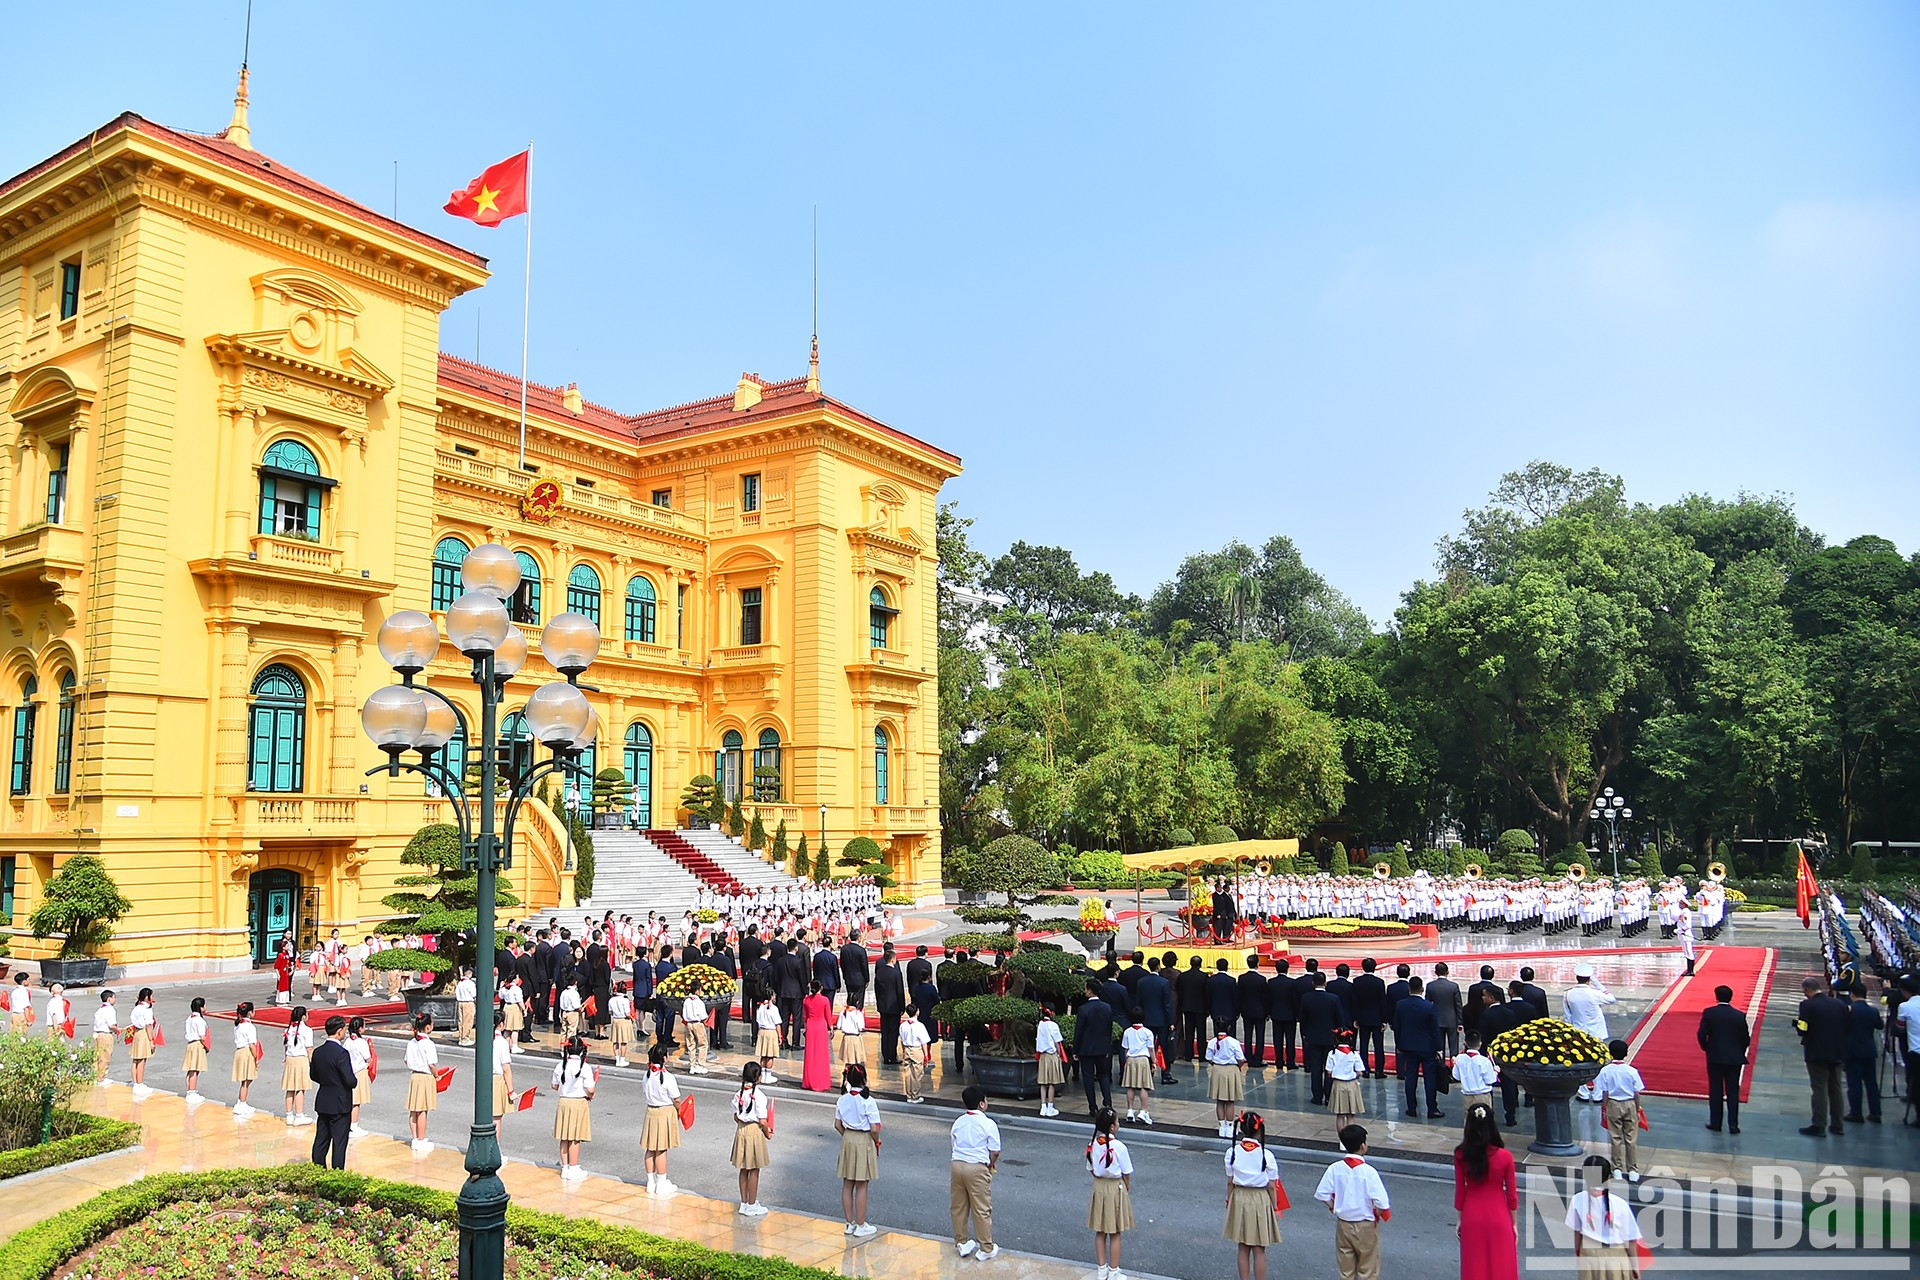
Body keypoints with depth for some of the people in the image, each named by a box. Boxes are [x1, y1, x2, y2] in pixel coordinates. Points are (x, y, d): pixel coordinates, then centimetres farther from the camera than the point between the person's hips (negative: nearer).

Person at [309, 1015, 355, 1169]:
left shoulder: (318, 1052, 1)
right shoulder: (341, 1053, -22)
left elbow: (314, 1075, 12)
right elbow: (350, 1081, -22)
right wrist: (354, 1081, -1)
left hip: (322, 1103, 7)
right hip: (340, 1104, -7)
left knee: (321, 1140, 16)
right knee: (339, 1143, 2)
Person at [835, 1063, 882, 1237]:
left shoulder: (842, 1100, -2)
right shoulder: (868, 1101, -18)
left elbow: (837, 1125, 3)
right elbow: (874, 1129, -17)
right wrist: (877, 1143, 0)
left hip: (847, 1140, 5)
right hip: (864, 1141, -5)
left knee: (847, 1185, 13)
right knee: (861, 1187, 5)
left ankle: (850, 1223, 22)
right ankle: (861, 1225, 13)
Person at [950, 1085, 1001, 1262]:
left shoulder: (958, 1122, 7)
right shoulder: (988, 1124, -10)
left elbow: (955, 1145, 13)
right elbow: (995, 1152, -7)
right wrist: (990, 1164, 14)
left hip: (956, 1165, 5)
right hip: (977, 1169, -5)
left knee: (958, 1207, 17)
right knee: (981, 1209, 5)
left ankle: (961, 1243, 28)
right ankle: (986, 1249, 13)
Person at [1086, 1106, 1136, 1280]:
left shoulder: (1093, 1145, -8)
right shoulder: (1118, 1146, -22)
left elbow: (1091, 1169, 2)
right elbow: (1126, 1173, -12)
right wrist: (1127, 1189, 5)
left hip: (1099, 1187, 4)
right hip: (1116, 1188, -4)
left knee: (1100, 1232, 16)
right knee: (1115, 1233, 10)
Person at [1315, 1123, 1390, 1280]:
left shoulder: (1335, 1168, -10)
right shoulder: (1369, 1171, -21)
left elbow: (1322, 1194, -7)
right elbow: (1381, 1203, -22)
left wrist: (1335, 1208, 7)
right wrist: (1376, 1215, -3)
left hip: (1343, 1224, 3)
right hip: (1366, 1226, -3)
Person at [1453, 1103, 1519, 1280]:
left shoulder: (1461, 1156, -14)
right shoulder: (1505, 1157, -17)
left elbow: (1460, 1191, -5)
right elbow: (1512, 1194, -7)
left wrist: (1460, 1219, 9)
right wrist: (1513, 1224, 7)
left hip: (1472, 1219, 1)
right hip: (1498, 1219, -1)